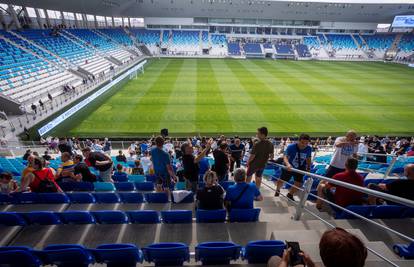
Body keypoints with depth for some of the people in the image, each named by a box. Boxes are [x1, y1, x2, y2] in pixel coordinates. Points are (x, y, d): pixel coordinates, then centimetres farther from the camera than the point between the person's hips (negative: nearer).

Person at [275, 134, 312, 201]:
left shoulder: (309, 149, -16)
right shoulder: (291, 146, -30)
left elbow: (308, 159, 2)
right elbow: (285, 156, -42)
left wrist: (308, 168, 1)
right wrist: (288, 164, -60)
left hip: (300, 168, 3)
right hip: (289, 167, -3)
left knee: (299, 184, -4)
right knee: (282, 180, 12)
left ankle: (290, 194, 28)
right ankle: (277, 190, 47)